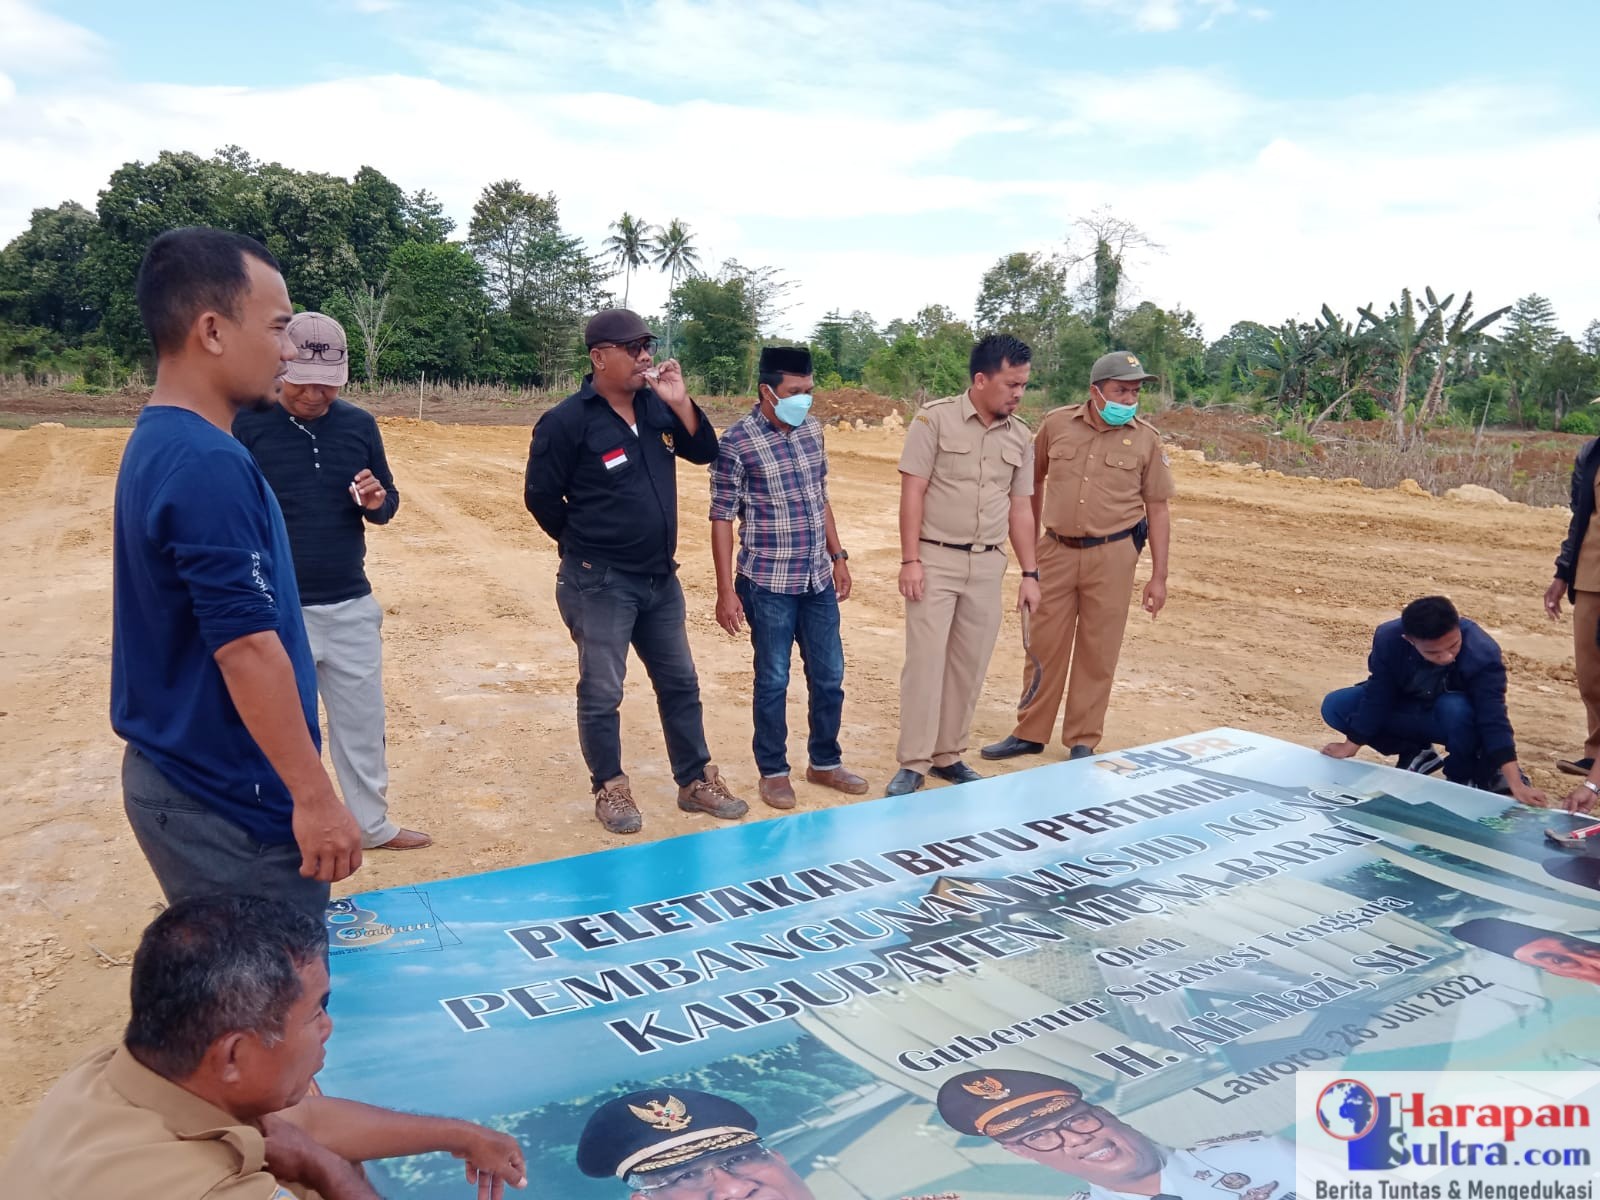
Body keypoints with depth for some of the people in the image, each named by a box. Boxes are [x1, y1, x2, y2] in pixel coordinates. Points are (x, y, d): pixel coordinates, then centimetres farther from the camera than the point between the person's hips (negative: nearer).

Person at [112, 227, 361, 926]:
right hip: (227, 801, -10)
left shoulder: (159, 444, 8)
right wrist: (314, 797, -20)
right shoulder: (208, 463, -23)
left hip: (179, 779, 10)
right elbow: (246, 648, -25)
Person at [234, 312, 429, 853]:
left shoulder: (360, 424, 2)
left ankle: (373, 825, 33)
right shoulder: (245, 424, -9)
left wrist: (377, 501, -13)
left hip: (352, 606, 4)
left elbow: (388, 502, 11)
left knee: (362, 722, 16)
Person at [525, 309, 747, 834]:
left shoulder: (655, 406, 4)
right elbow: (540, 496, -8)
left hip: (660, 577, 7)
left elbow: (704, 452, 5)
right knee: (602, 693, 5)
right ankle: (610, 789, 22)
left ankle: (696, 781, 27)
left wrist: (680, 403, -11)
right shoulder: (567, 421, -14)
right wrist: (587, 545, 3)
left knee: (680, 683, 14)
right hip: (600, 584, -6)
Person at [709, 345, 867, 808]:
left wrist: (838, 557, 14)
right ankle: (773, 771, 24)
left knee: (829, 676, 14)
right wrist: (726, 591, -12)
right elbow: (722, 519, -10)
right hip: (769, 585, -6)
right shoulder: (737, 442, -13)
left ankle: (824, 762, 32)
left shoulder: (812, 429, 5)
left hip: (818, 580, 6)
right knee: (773, 681, 7)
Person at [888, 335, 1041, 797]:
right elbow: (912, 492, -9)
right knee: (925, 661, -4)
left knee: (969, 666, 8)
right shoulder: (935, 418, -7)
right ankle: (913, 764, 4)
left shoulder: (1019, 436, 7)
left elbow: (1020, 508, 12)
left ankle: (948, 756, 21)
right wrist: (910, 560, -14)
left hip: (988, 565, 5)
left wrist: (1030, 573, 9)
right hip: (935, 560, -4)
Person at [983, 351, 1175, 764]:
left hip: (1111, 555, -1)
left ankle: (1082, 741, 19)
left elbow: (1158, 509, 2)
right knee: (1044, 645, 9)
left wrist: (1159, 576, -1)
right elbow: (1033, 480, 14)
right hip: (1056, 551, 1)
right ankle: (1030, 733, 23)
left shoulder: (1146, 439, -2)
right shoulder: (1057, 425, 0)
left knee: (1098, 652, 6)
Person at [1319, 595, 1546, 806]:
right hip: (1409, 709, 3)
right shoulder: (1388, 639, -29)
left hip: (1458, 713, -3)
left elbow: (1493, 718, -38)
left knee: (1455, 709, -40)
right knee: (1335, 706, -15)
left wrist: (1515, 783, -44)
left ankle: (1465, 775, -10)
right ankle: (1415, 754, 2)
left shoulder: (1483, 654, -35)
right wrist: (1351, 745, -11)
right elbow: (1376, 697, -18)